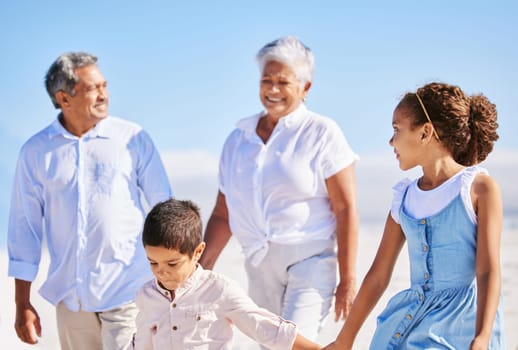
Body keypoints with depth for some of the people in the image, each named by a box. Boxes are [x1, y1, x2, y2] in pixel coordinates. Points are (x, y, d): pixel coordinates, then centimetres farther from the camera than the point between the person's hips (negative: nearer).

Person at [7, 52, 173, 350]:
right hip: (71, 297, 2)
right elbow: (25, 227, 6)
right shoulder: (36, 152, 2)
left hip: (128, 292, -2)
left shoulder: (133, 138, -2)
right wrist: (23, 305, 4)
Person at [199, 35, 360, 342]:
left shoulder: (321, 133, -3)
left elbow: (346, 209, -8)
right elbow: (223, 215, 15)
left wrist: (348, 280, -12)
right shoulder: (239, 139, 10)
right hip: (260, 266, 5)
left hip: (310, 260, -5)